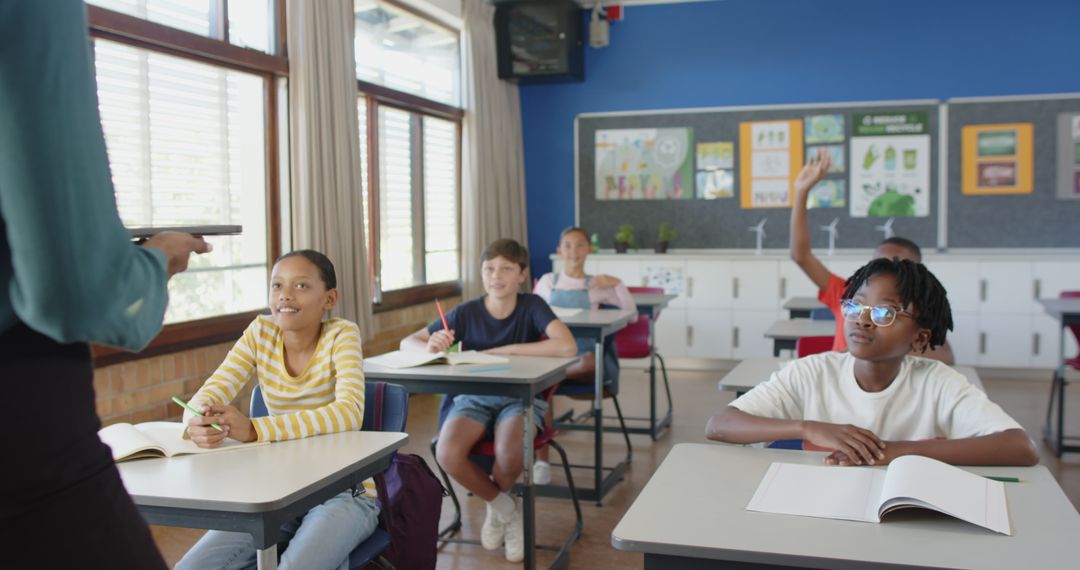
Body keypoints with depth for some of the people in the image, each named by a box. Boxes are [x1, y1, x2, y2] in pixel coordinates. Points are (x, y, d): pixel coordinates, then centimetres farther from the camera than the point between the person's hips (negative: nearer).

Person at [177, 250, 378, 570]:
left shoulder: (341, 335, -12)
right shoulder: (260, 333, 0)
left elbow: (350, 412, -27)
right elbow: (210, 393, -7)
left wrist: (253, 429, -36)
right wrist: (200, 420, -33)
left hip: (343, 491, -4)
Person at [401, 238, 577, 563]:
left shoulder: (532, 307, -10)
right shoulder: (466, 313, -5)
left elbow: (567, 347, -29)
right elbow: (407, 343, -1)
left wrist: (504, 350, -25)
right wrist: (430, 346, -26)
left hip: (521, 397, -2)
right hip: (474, 397, 2)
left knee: (508, 453, -35)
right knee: (447, 454, -29)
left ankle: (496, 507, 5)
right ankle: (505, 507, 1)